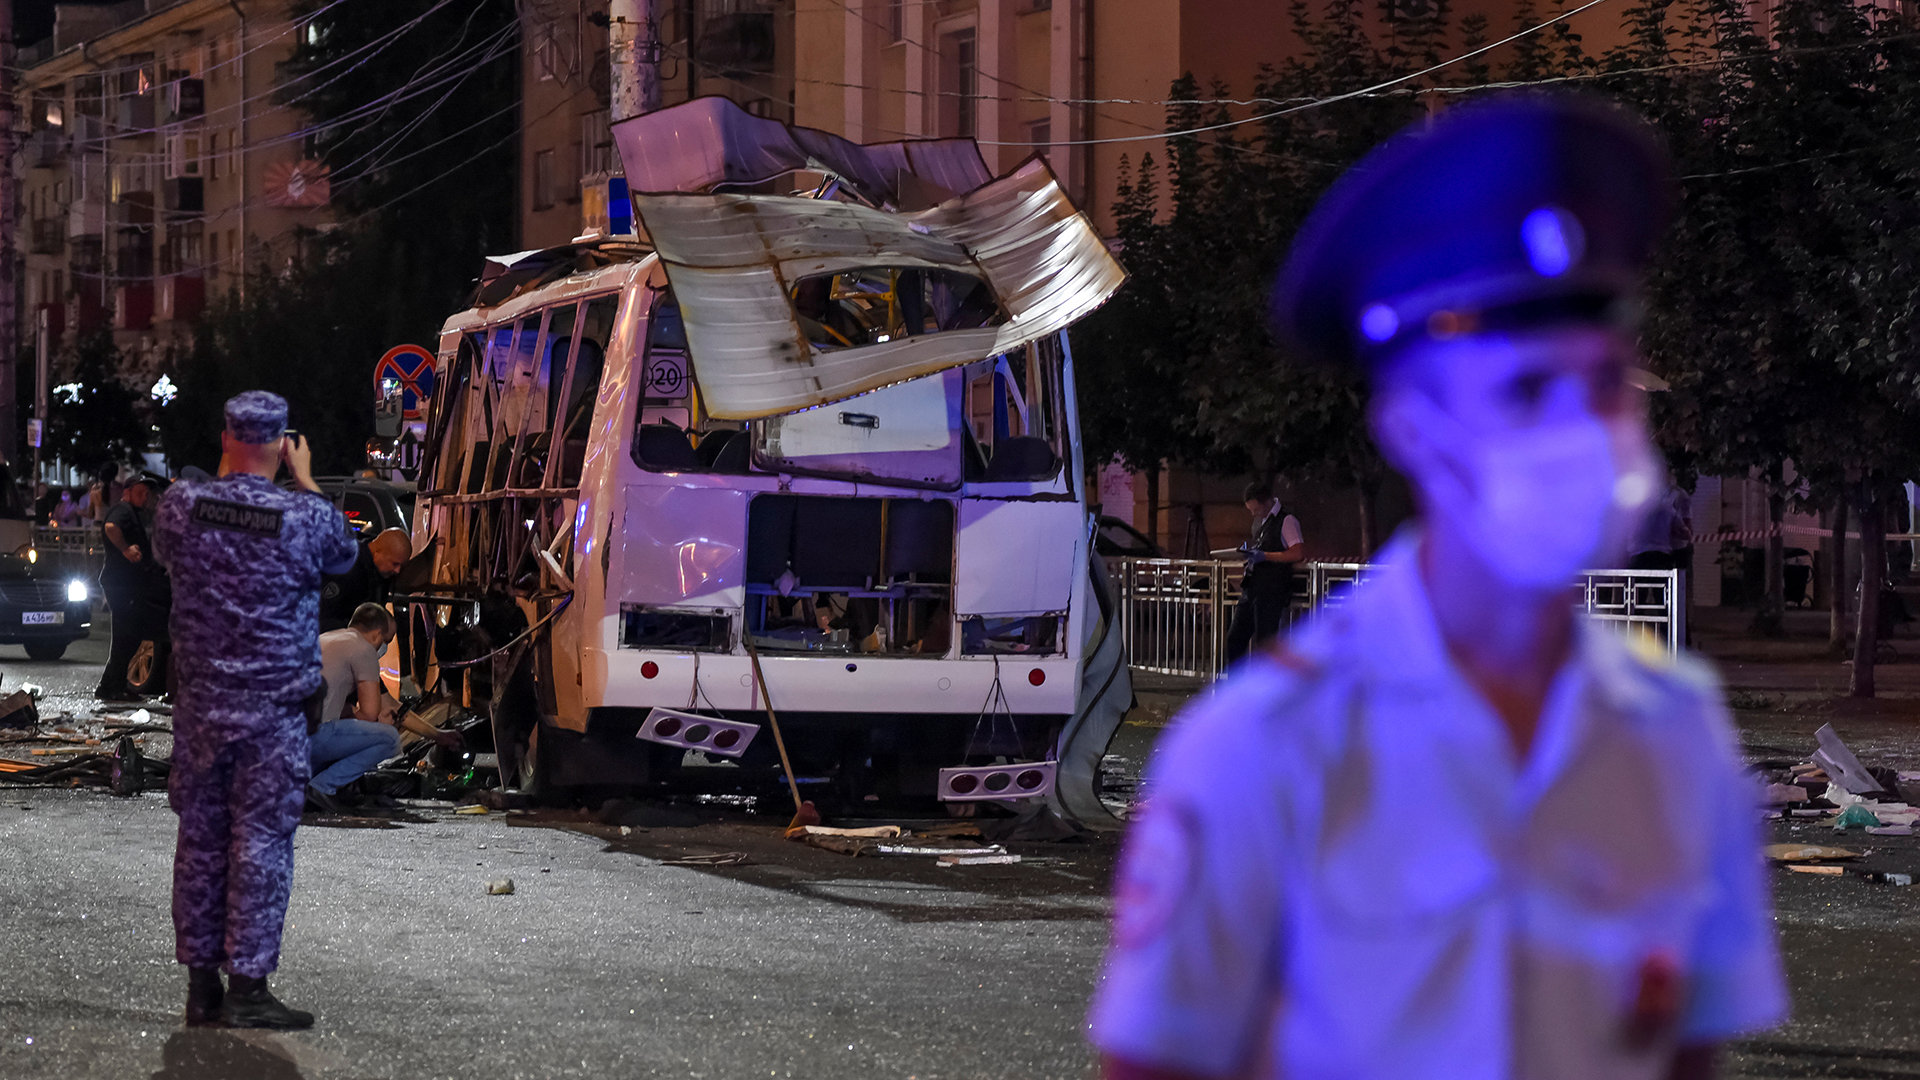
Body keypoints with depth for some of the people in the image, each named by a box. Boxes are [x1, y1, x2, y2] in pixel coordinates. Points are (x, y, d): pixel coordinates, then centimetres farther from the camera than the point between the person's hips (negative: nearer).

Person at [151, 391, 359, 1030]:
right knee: (261, 841, 0)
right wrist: (305, 482, 15)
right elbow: (344, 555, 10)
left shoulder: (182, 505, -5)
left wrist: (226, 474, 19)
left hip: (199, 704, 4)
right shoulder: (306, 518, -12)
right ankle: (246, 987, -1)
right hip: (273, 712, -3)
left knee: (200, 838, 10)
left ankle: (201, 987, 15)